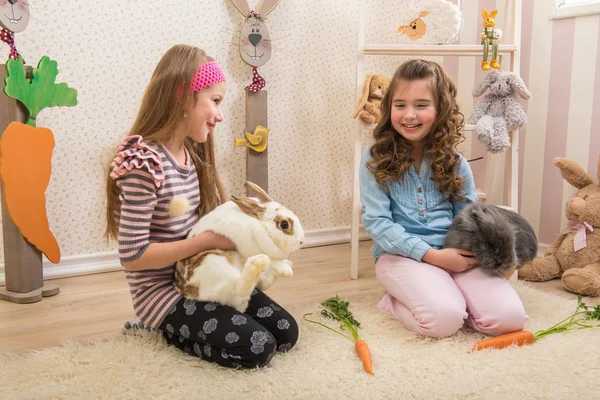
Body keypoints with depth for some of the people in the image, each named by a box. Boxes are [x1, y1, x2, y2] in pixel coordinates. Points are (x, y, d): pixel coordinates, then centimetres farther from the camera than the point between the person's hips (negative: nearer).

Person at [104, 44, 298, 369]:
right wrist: (208, 240, -22)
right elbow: (132, 255, -23)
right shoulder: (144, 163, -23)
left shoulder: (192, 153, 5)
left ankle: (173, 327, 14)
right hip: (162, 290, -8)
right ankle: (164, 329, 4)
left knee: (286, 333, 1)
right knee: (257, 347, -18)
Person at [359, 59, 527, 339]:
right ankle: (395, 302, 2)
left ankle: (441, 291, 8)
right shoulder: (375, 158, -4)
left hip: (455, 253, 4)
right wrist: (432, 255, -16)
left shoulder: (453, 160, 6)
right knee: (445, 318, -30)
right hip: (400, 253, -3)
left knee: (509, 317, -17)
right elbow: (376, 221, -9)